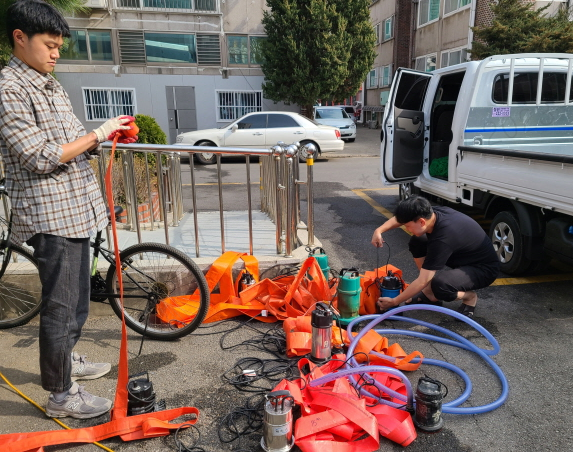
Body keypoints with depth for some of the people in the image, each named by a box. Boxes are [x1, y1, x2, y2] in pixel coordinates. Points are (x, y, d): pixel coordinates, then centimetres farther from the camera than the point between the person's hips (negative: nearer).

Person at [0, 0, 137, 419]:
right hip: (50, 215, -9)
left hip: (77, 208, 9)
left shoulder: (50, 85, 15)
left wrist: (110, 136, 2)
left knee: (77, 296, 20)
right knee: (60, 305, 1)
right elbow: (39, 157, -19)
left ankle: (67, 359, 40)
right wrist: (96, 136, -15)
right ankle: (61, 395, 16)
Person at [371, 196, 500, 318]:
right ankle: (430, 293, 8)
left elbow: (422, 281, -31)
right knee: (417, 242, -1)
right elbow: (400, 217, 6)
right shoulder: (432, 213, -15)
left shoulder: (443, 238, -36)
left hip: (484, 268, -8)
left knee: (439, 284, -36)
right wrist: (379, 231, -10)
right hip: (461, 257, 8)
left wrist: (394, 301, -21)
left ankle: (469, 296, -1)